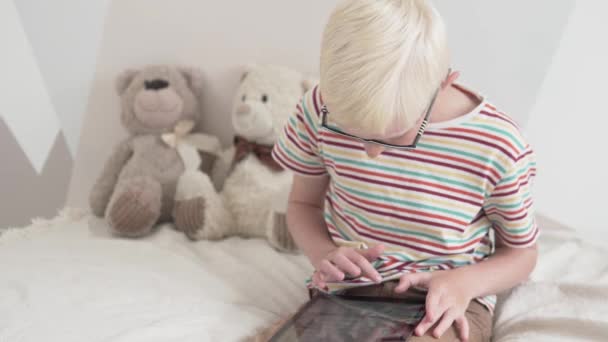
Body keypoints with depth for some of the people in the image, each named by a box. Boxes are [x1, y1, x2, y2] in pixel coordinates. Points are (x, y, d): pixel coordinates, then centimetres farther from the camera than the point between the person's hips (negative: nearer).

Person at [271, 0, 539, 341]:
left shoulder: (499, 147, -16)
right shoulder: (323, 109, -11)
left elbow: (521, 252, 2)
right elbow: (303, 203, 6)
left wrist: (464, 282, -19)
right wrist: (323, 253, -15)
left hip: (441, 305, 0)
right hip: (345, 294, 2)